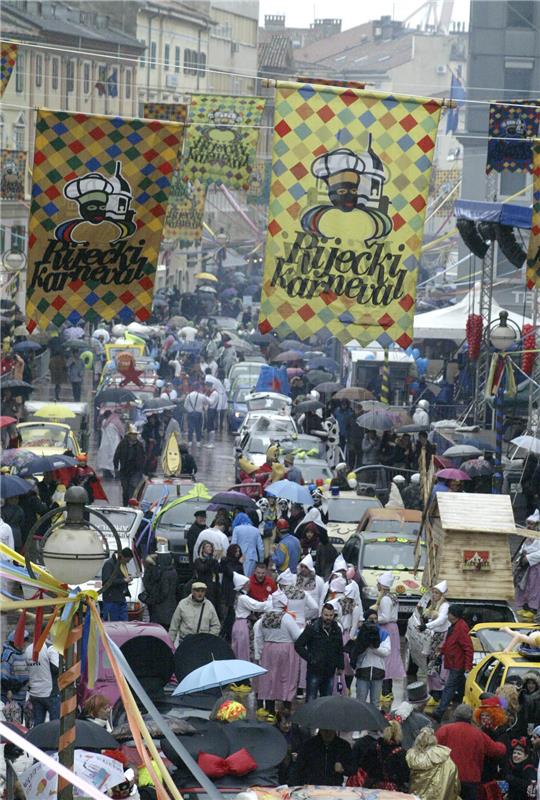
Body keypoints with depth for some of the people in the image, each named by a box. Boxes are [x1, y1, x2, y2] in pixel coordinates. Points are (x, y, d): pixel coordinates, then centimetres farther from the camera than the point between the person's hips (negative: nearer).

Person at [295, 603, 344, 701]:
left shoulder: (337, 630, 9)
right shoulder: (312, 628, -5)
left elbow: (340, 650, 21)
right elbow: (298, 645, -4)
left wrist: (340, 667, 13)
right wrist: (309, 658, -11)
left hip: (329, 672, 5)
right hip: (314, 671, -5)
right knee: (311, 700, -5)